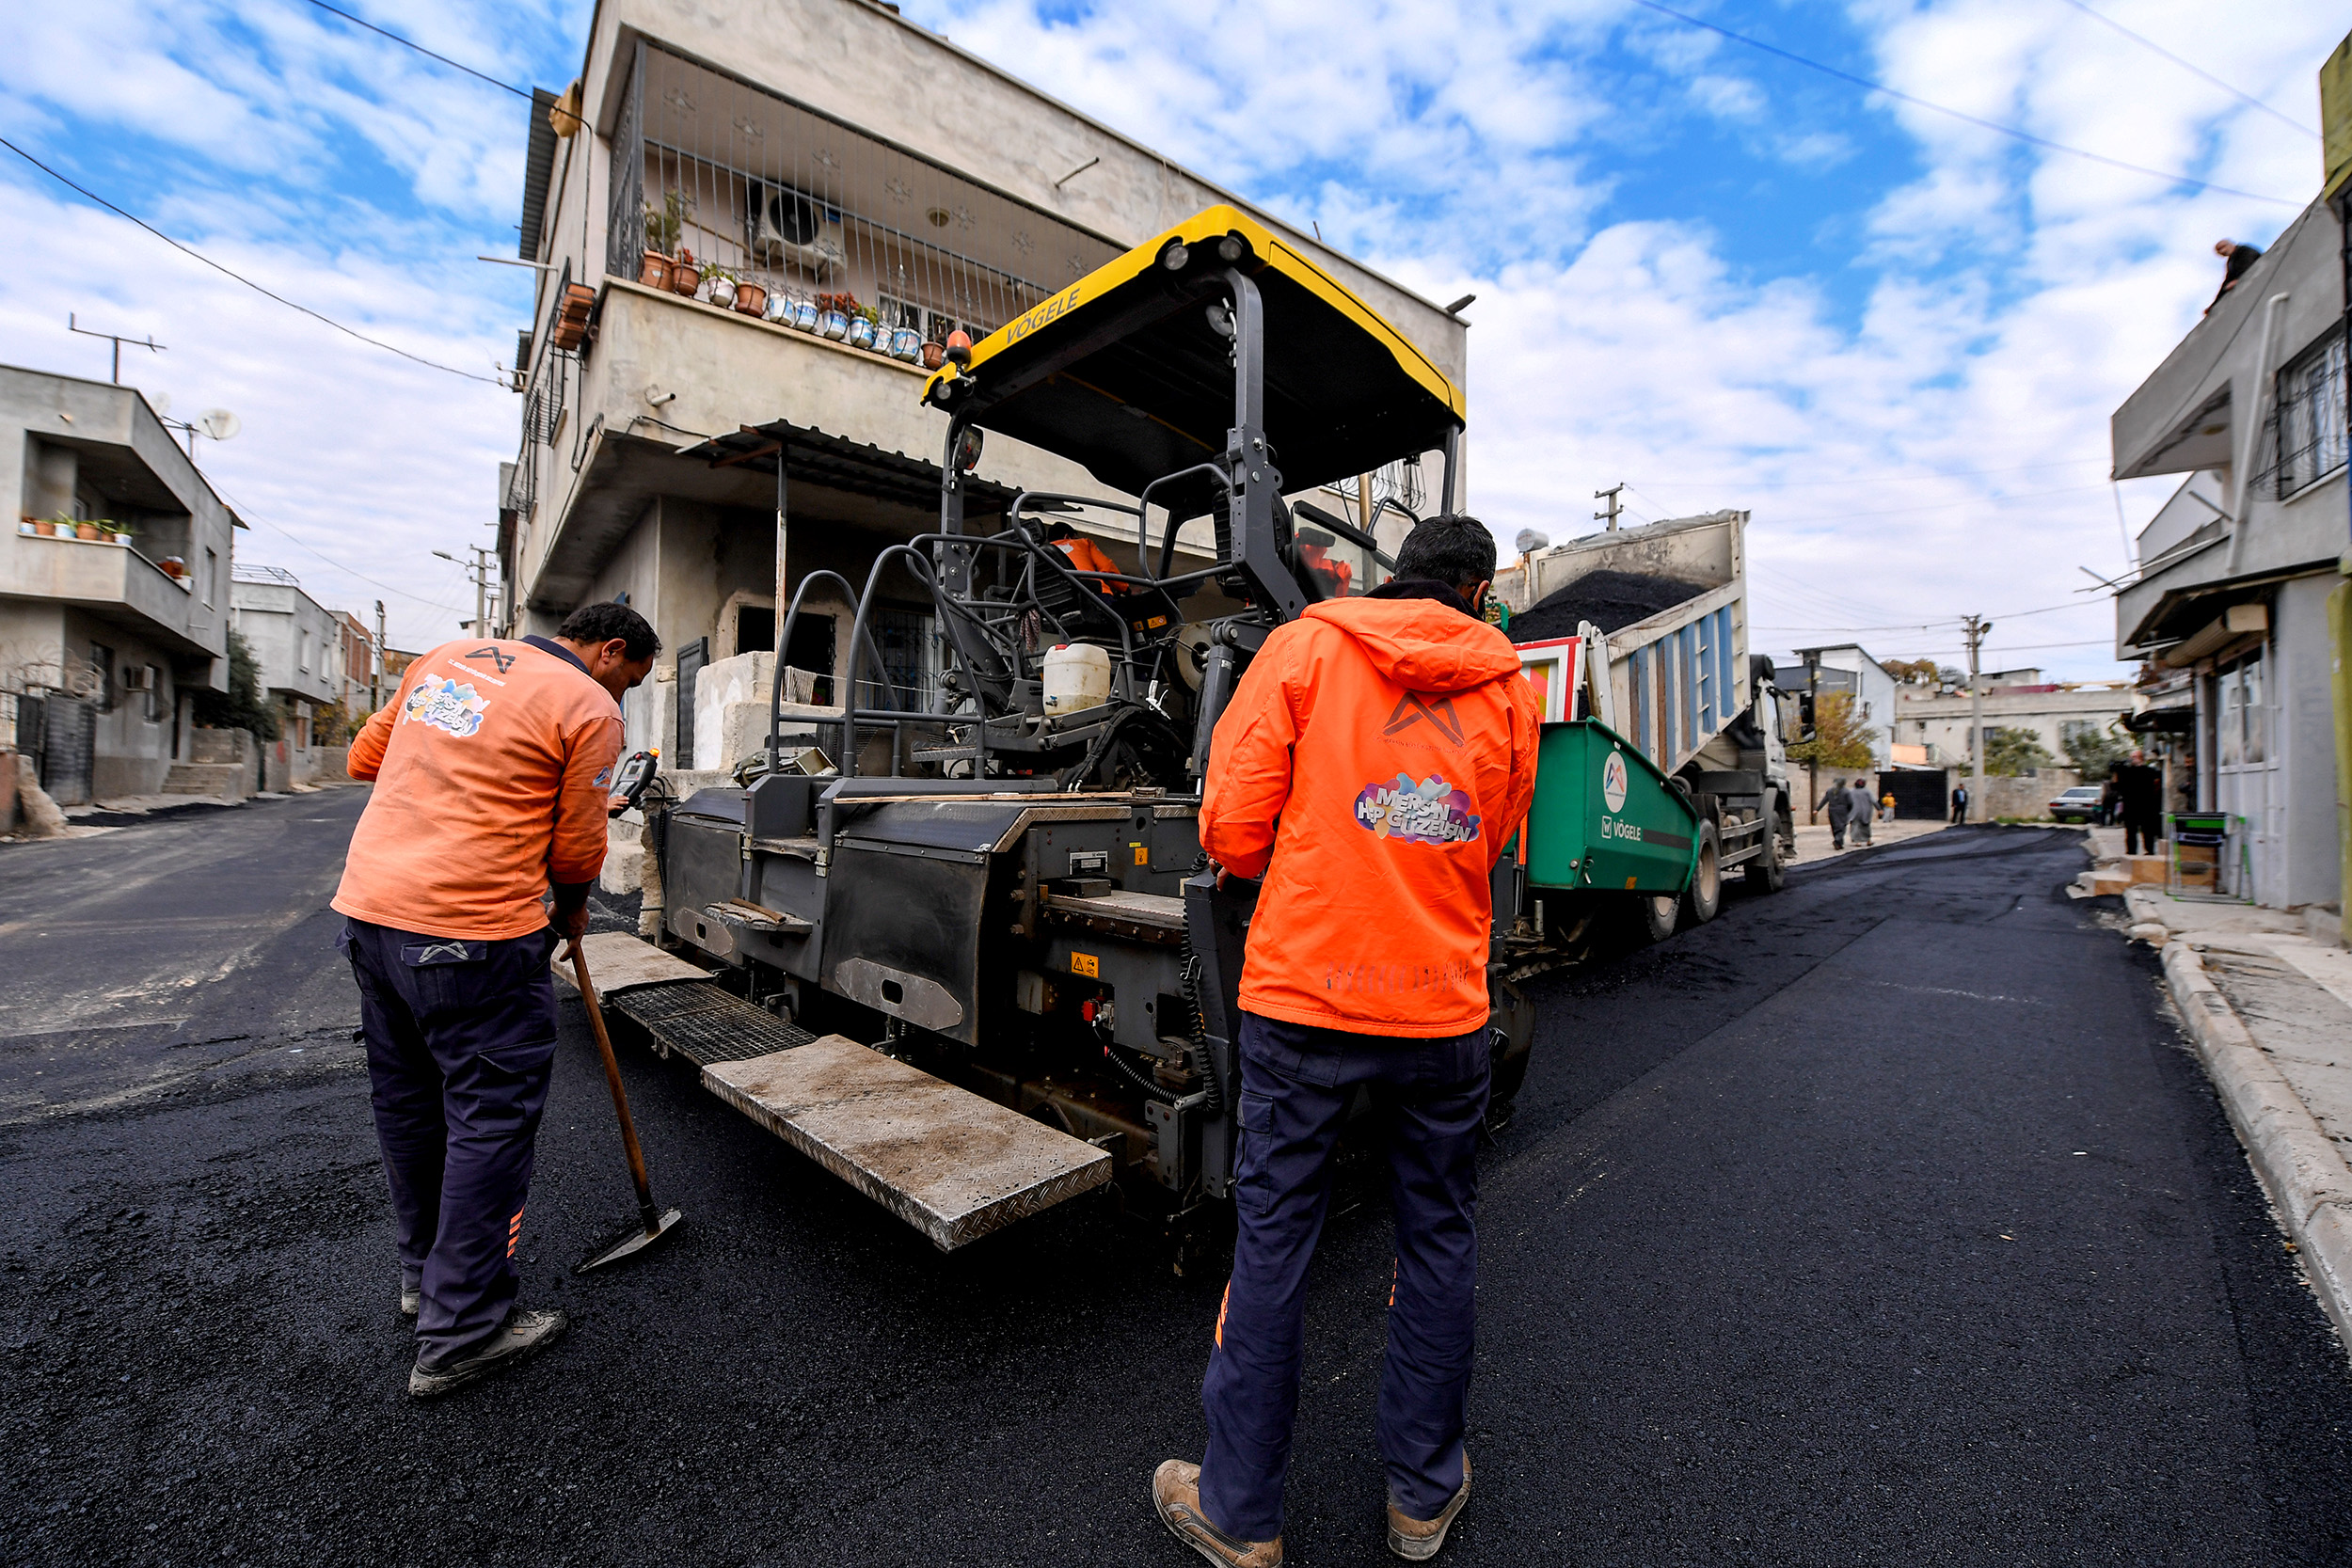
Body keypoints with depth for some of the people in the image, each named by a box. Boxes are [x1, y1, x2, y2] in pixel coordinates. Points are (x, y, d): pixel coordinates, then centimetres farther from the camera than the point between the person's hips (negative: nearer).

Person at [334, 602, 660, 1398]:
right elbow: (576, 851, -4)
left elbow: (364, 756, 20)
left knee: (408, 1104, 21)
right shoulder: (589, 707, -9)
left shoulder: (449, 657, 13)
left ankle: (425, 1272, 39)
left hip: (367, 906, 9)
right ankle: (461, 1334, 14)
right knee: (491, 1122, 3)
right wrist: (570, 913, 14)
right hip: (468, 933, -8)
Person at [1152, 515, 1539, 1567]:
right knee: (1437, 1242, 20)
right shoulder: (1508, 692, 8)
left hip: (1303, 995, -2)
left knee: (1271, 1243, 11)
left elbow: (1232, 827, -9)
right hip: (1441, 1007, 3)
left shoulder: (1303, 647, -2)